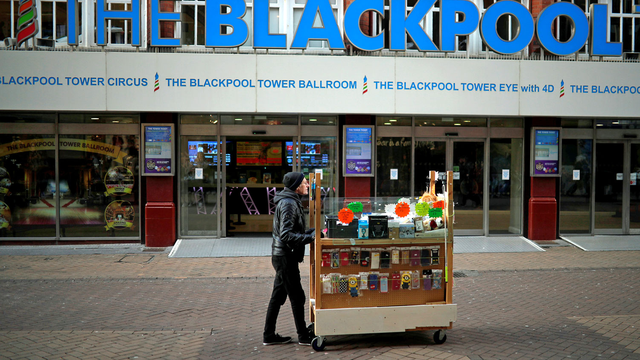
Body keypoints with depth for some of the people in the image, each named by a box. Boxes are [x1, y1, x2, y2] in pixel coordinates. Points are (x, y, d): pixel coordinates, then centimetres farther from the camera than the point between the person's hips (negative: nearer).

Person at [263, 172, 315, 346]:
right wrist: (310, 237, -26)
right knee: (297, 297, 0)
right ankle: (303, 336, 11)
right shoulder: (288, 204, -17)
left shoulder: (291, 201, 16)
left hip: (281, 255, 10)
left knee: (278, 296, 14)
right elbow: (286, 235, -24)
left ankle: (269, 335, 22)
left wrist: (313, 231, 15)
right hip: (285, 256, -10)